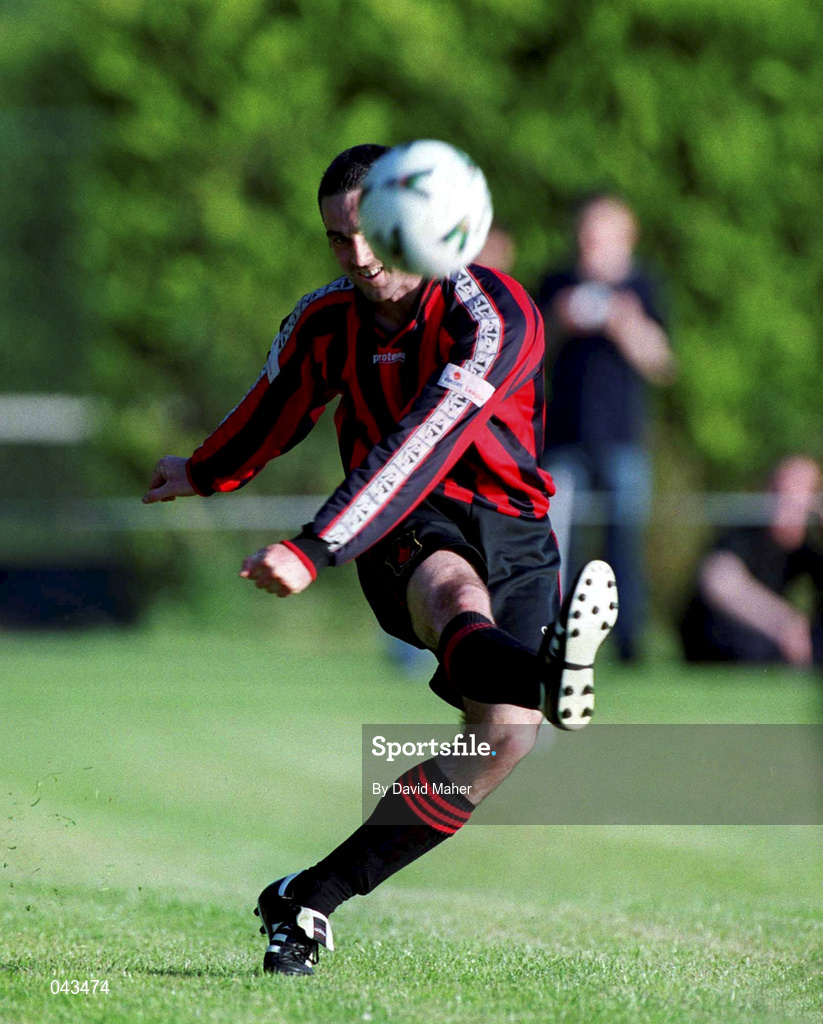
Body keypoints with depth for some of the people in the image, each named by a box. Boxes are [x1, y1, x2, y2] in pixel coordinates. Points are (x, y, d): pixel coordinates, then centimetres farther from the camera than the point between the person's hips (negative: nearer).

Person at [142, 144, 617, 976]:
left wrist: (313, 552, -41)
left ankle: (311, 899, -7)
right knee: (453, 586, -36)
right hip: (409, 533, 1)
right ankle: (542, 674, -76)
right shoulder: (325, 321, -1)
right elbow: (279, 412, 22)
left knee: (505, 737, -18)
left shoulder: (494, 317, -19)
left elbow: (422, 447, -32)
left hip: (508, 525, -1)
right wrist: (205, 475, 41)